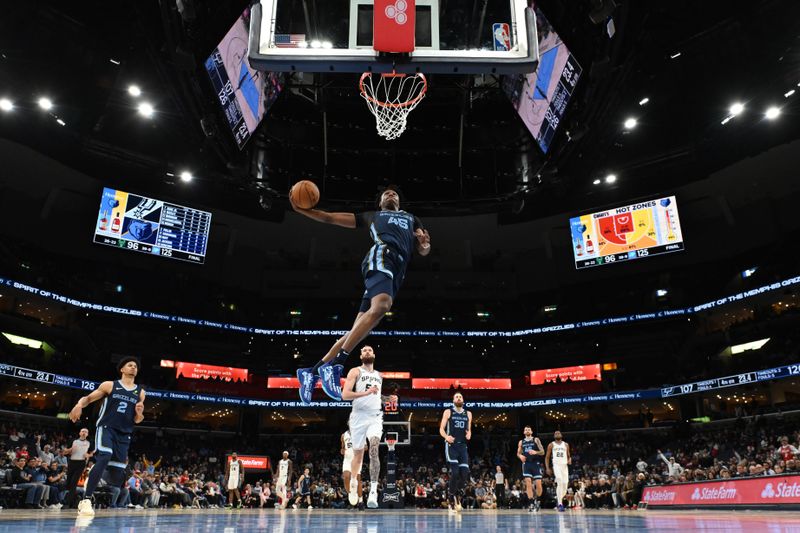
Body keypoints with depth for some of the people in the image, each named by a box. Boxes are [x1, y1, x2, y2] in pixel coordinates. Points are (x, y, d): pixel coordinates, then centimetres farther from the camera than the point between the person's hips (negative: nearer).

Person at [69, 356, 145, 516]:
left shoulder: (140, 392, 12)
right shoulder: (109, 385, 5)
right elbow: (88, 398, 6)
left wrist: (139, 413, -7)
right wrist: (79, 405, -17)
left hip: (124, 434, 4)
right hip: (106, 428, -4)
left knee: (118, 475, -1)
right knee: (104, 458, -30)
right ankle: (86, 500, -25)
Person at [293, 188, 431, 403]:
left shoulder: (411, 218, 39)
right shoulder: (372, 216, 30)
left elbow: (423, 251, 27)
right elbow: (330, 217, 29)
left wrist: (425, 243, 2)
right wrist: (300, 209, 18)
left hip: (396, 271, 4)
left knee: (357, 330, -3)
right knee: (381, 306, -36)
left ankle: (312, 372, 2)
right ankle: (334, 366, -37)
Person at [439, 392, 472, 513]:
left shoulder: (468, 414, 13)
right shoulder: (448, 412, 2)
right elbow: (441, 429, -1)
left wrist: (469, 434, -4)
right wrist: (446, 436, -22)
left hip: (463, 446, 4)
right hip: (451, 445, -4)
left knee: (465, 473, -4)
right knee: (455, 472, -14)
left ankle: (457, 496, 17)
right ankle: (451, 499, 1)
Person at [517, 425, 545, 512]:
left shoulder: (536, 440, 4)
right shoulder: (521, 442, 13)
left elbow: (542, 452, -2)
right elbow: (518, 453, 19)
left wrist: (535, 452, -22)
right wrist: (520, 456, -5)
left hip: (536, 463, -2)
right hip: (526, 464, 2)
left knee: (538, 484, -6)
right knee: (528, 483, -9)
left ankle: (537, 501, 20)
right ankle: (531, 504, -6)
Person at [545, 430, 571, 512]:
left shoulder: (566, 445, 15)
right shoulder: (551, 445, 7)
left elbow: (568, 456, 20)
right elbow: (547, 457, 9)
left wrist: (569, 460, -4)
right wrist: (547, 468, -1)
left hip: (565, 465, 4)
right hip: (556, 465, -4)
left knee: (565, 484, 0)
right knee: (560, 482, -22)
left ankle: (559, 499, 28)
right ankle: (560, 504, -22)